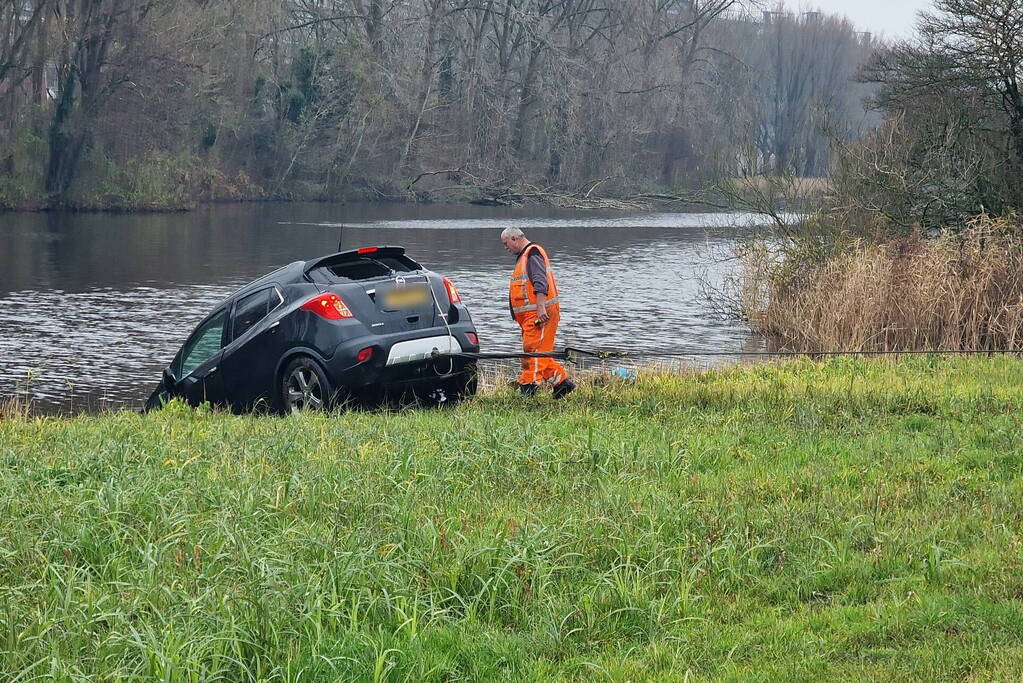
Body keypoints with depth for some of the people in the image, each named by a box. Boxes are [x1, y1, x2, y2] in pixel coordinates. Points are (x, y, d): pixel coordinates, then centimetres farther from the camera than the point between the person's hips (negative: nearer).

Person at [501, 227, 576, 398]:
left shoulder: (532, 253, -9)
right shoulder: (523, 256, 24)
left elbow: (540, 282, -21)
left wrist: (541, 307, -29)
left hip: (539, 313, -11)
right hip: (530, 314, 11)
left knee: (533, 350, -12)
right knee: (540, 352, 10)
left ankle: (528, 386, -15)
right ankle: (562, 382, 14)